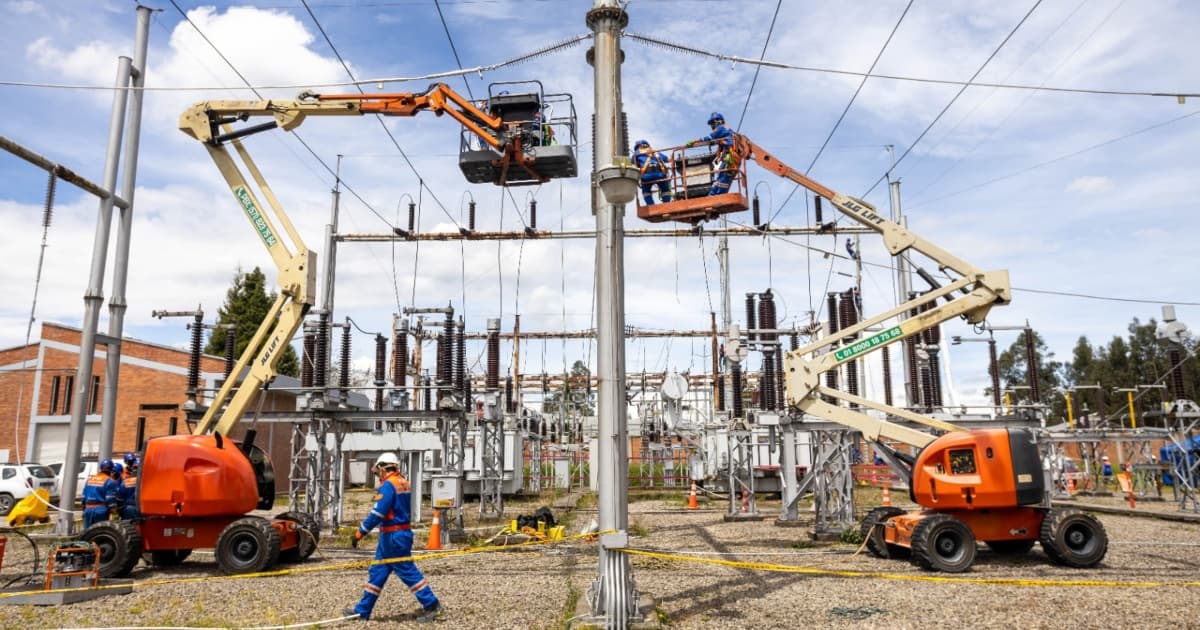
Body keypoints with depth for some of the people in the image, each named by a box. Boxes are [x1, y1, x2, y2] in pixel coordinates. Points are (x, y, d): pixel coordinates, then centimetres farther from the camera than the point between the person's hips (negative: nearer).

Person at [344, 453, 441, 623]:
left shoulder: (388, 485, -15)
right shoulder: (404, 483, 11)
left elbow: (377, 513, -20)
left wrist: (360, 533, -16)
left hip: (393, 536, -9)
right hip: (403, 532, 9)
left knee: (407, 571, -4)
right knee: (377, 571, 14)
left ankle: (431, 605, 0)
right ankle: (362, 610, 21)